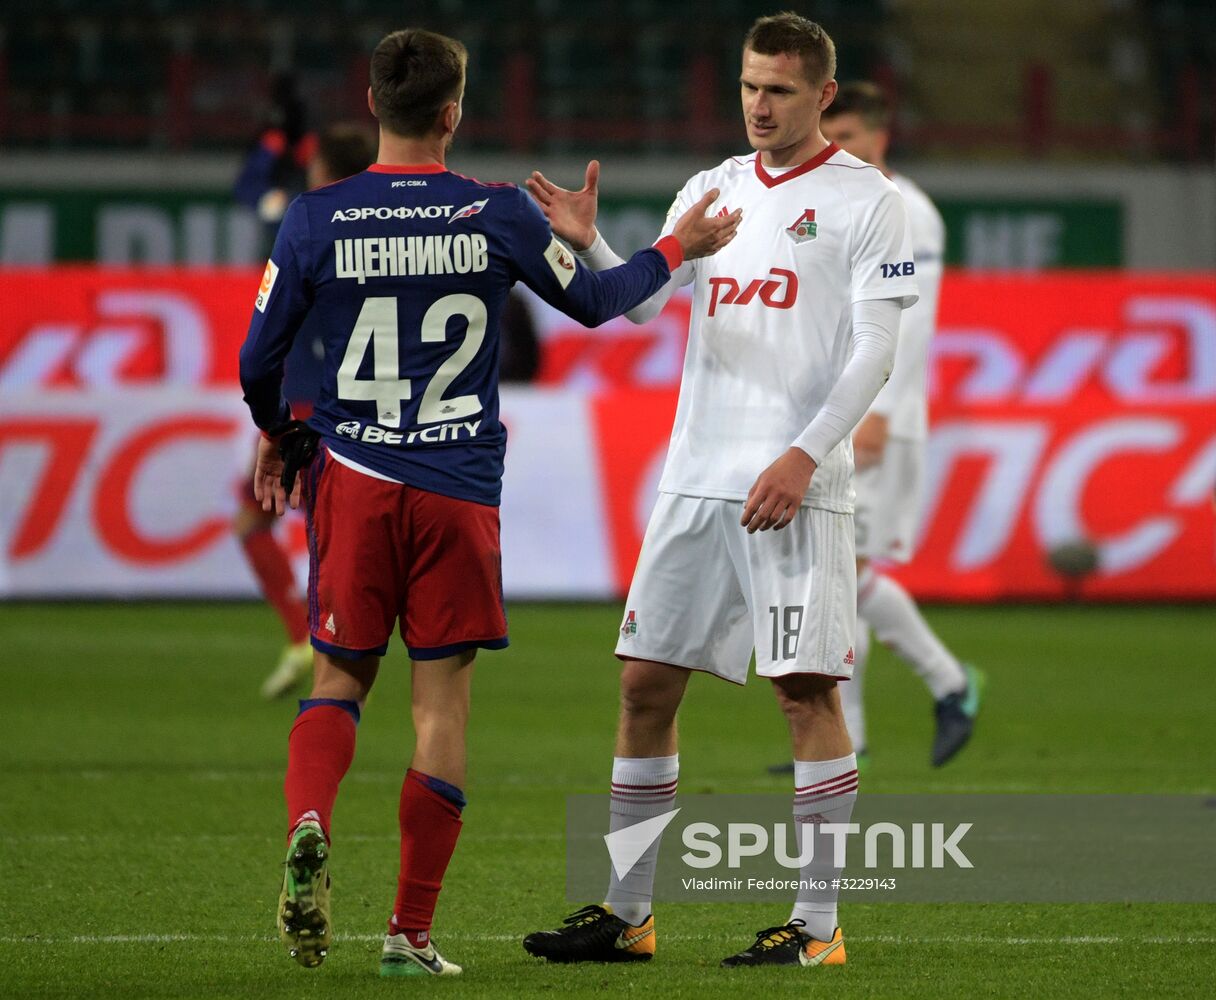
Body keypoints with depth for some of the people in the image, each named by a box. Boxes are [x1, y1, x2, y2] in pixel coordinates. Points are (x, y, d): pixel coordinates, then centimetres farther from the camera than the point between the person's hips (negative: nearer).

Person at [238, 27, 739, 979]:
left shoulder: (316, 219, -4)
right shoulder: (499, 214, -4)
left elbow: (259, 361, 1)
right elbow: (592, 301, 12)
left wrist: (278, 435, 22)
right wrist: (677, 250, 28)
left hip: (352, 479, 1)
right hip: (459, 487, -1)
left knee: (340, 677, 13)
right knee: (443, 699, 4)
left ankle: (309, 826, -18)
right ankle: (412, 934, 5)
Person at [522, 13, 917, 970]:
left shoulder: (865, 200, -1)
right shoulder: (711, 189, 16)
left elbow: (874, 351, -7)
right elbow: (643, 300, 7)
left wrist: (802, 457, -16)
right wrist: (589, 245, -12)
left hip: (797, 489, -6)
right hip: (697, 482, 6)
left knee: (806, 689, -7)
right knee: (646, 683, 5)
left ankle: (817, 924, -2)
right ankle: (627, 912, 13)